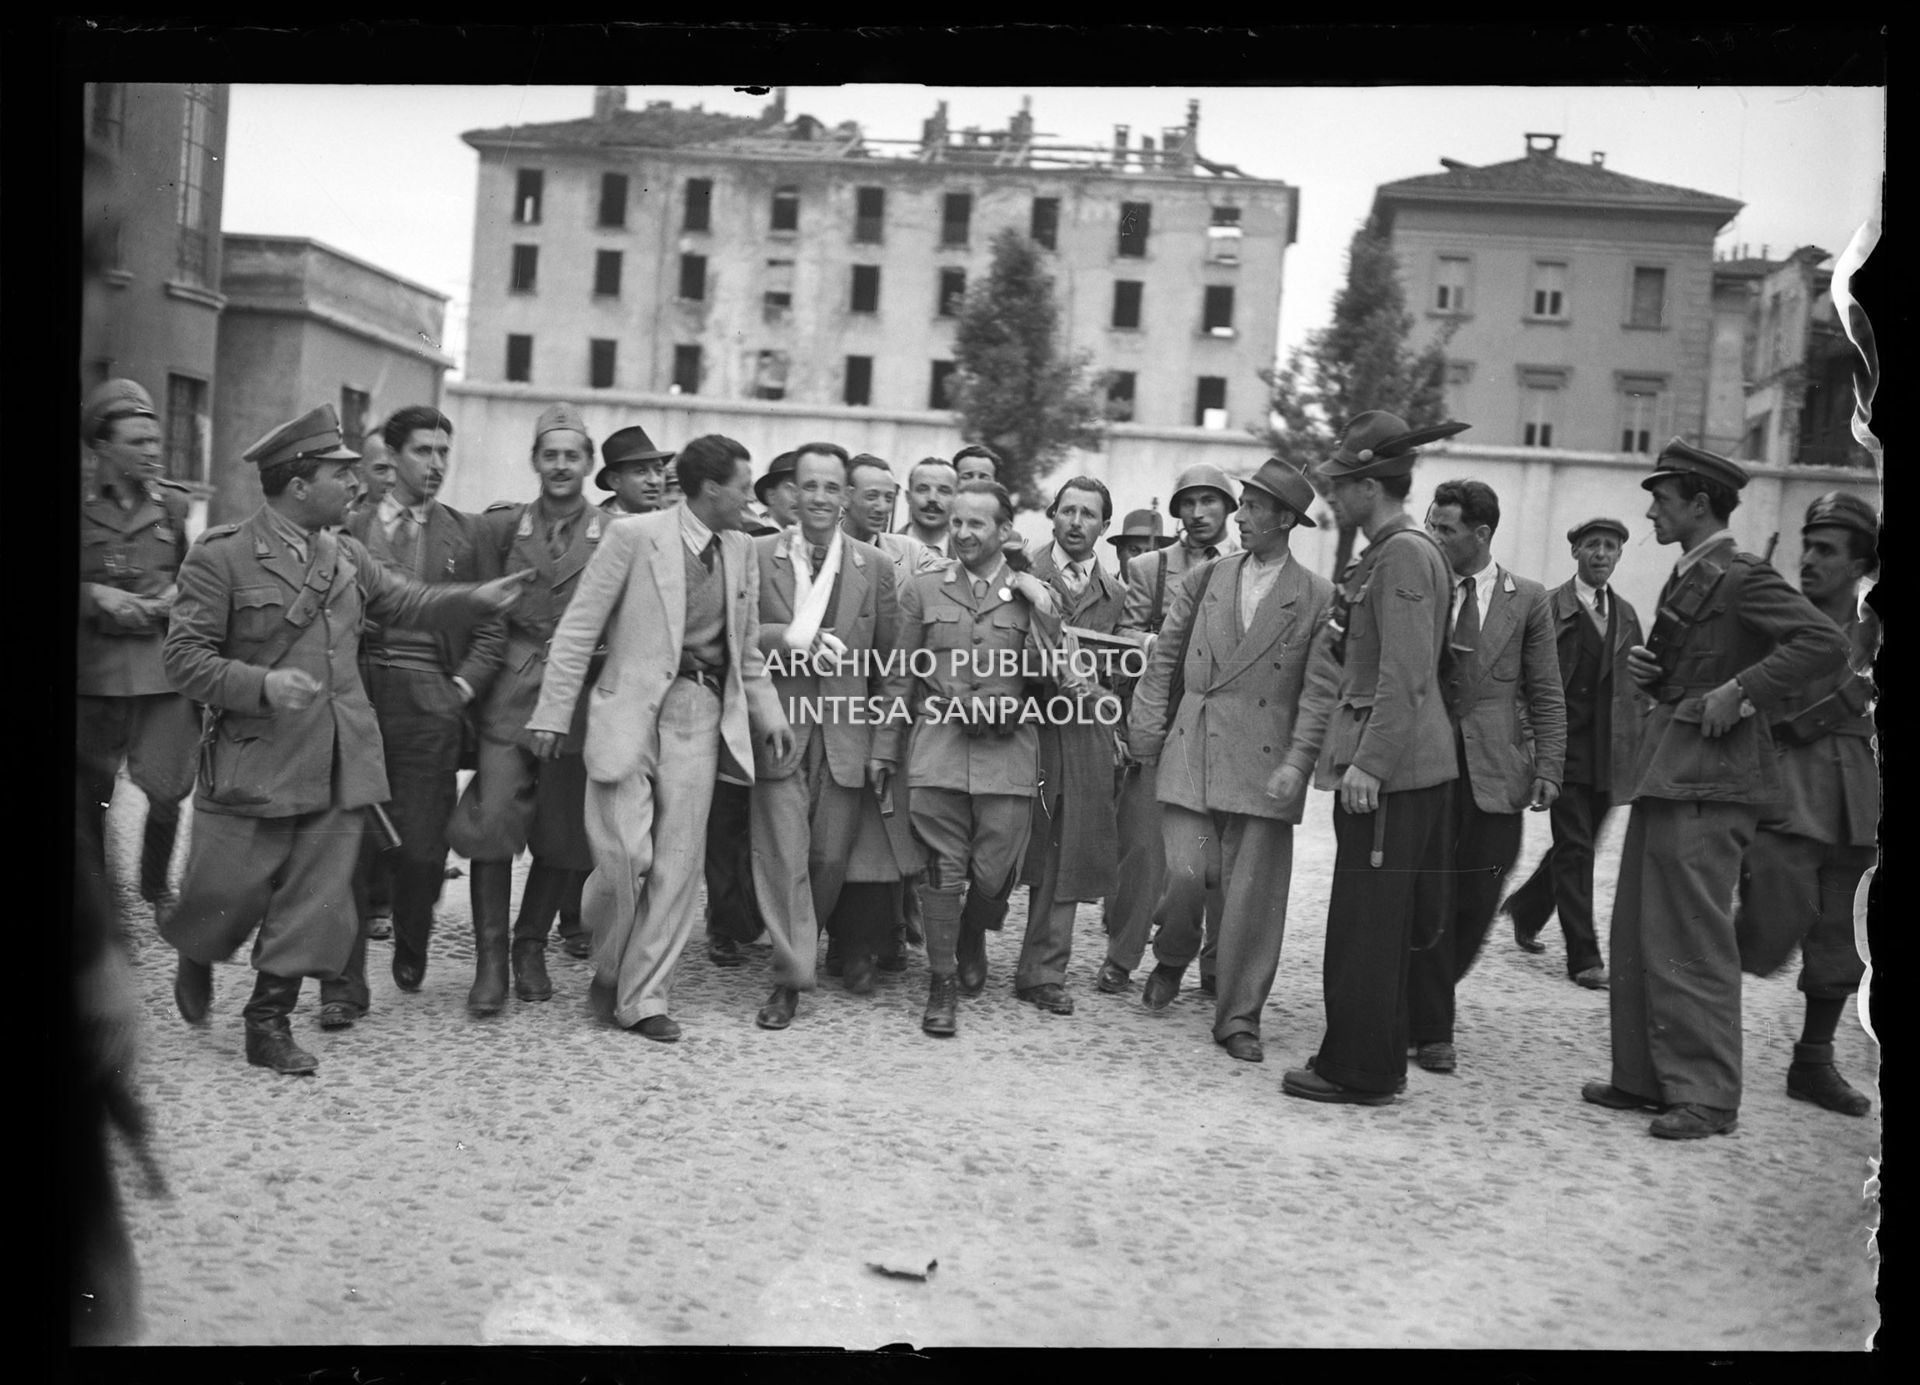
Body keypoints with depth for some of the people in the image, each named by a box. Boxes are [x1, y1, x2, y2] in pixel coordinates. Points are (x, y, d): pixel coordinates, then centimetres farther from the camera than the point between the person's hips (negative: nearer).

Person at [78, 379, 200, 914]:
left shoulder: (172, 503, 7)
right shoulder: (81, 506, 1)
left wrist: (178, 595, -3)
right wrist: (95, 595, -12)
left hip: (166, 667, 1)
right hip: (97, 669, -1)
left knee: (165, 790, -2)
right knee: (92, 790, 9)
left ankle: (157, 888, 21)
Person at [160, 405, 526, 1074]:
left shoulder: (345, 555, 11)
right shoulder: (220, 556, -8)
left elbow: (408, 602, 18)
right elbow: (185, 655, -9)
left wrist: (474, 599, 3)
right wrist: (260, 684, -23)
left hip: (340, 764, 5)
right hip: (254, 764, -5)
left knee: (315, 899, 5)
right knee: (229, 891, 5)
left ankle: (269, 1022, 18)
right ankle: (196, 957, 39)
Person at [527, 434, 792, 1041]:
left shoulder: (740, 550, 12)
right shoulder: (634, 535, -5)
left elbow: (746, 648, 20)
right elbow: (579, 627, -4)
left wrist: (768, 713, 10)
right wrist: (554, 713, -8)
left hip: (700, 713, 5)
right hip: (630, 708, -5)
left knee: (677, 862, 2)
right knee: (626, 853, -10)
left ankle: (644, 997, 13)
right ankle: (609, 968, 18)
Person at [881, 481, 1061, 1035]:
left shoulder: (1031, 594, 6)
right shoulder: (922, 589, 8)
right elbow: (900, 675, 10)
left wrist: (1041, 608, -11)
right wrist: (884, 748, 8)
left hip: (1007, 747, 0)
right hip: (938, 741, 0)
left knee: (995, 871, 0)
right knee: (943, 868, -1)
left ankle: (972, 938, 33)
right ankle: (942, 984, 13)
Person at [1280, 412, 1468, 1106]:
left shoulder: (1406, 555, -14)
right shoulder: (1374, 558, 16)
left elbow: (1406, 678, -20)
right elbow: (1333, 659, 17)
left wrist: (1370, 763, -20)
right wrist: (1305, 748, 15)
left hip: (1392, 772, -10)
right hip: (1370, 764, 10)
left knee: (1367, 923, -2)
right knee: (1375, 923, 16)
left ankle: (1358, 1071, 9)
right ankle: (1374, 1062, 26)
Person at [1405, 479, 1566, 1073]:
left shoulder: (1528, 599, 5)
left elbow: (1546, 694, 6)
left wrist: (1548, 768, -2)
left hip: (1494, 772, 1)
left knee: (1475, 904, 5)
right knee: (1427, 903, -2)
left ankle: (1427, 998, 29)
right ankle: (1431, 1029, 10)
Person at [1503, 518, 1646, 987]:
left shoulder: (1626, 614, 14)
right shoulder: (1548, 608, -4)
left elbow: (1636, 684, 16)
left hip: (1609, 754, 6)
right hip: (1565, 749, -5)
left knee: (1576, 847, 14)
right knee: (1575, 850, -7)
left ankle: (1526, 909, 37)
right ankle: (1584, 957, -2)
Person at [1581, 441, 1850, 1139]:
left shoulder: (1743, 577, -11)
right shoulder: (1686, 577, 17)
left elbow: (1826, 644, -22)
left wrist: (1740, 690, -21)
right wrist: (1647, 668, 6)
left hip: (1708, 778, -10)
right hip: (1666, 769, 10)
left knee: (1692, 941, -4)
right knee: (1637, 935, 12)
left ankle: (1707, 1096, 6)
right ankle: (1644, 1077, 22)